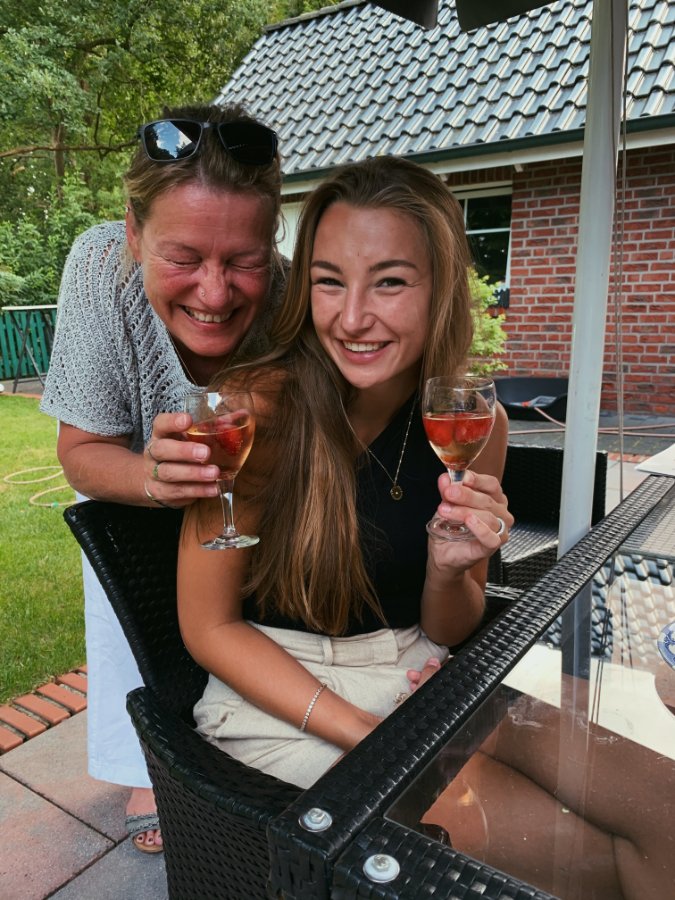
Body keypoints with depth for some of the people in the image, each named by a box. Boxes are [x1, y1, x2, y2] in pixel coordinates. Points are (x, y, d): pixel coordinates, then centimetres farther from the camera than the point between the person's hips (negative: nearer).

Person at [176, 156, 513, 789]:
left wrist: (449, 569, -20)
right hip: (273, 694, -3)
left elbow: (450, 631, 2)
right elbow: (209, 627, -11)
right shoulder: (252, 410, -20)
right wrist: (363, 732, -18)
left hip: (414, 676, 4)